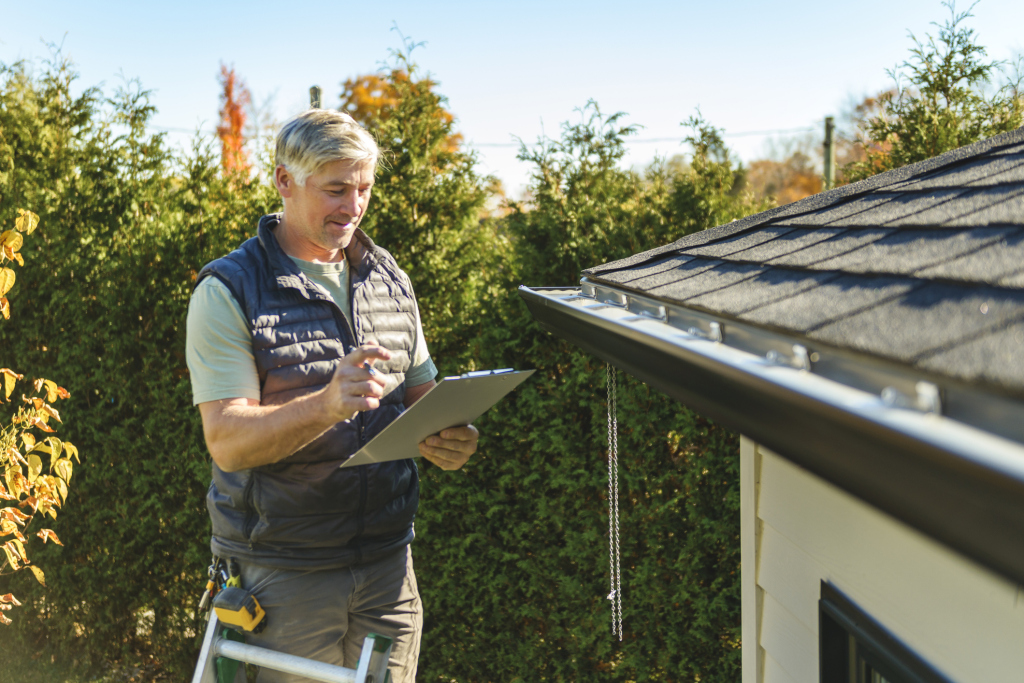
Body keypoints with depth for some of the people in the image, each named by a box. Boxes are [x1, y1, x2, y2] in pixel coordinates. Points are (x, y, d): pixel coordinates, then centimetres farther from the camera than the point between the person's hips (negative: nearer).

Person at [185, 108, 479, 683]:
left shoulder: (391, 282, 10)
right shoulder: (229, 291, -7)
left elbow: (421, 395, 16)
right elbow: (227, 440, -15)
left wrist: (447, 440, -7)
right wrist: (327, 405, -32)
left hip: (387, 563, 5)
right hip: (282, 568, -4)